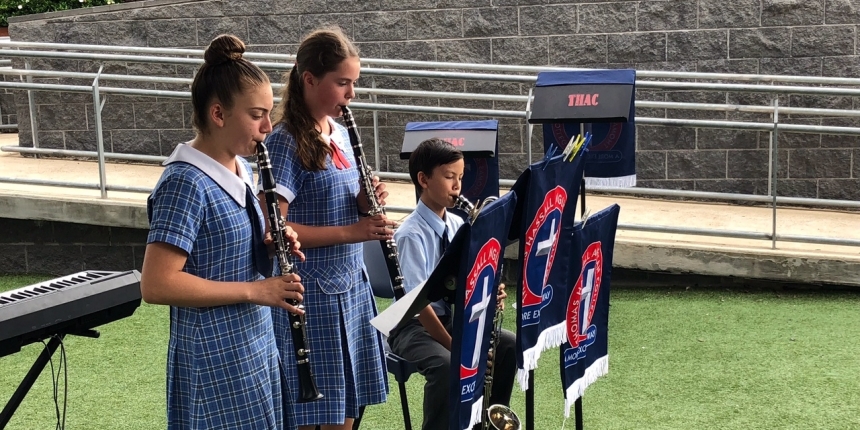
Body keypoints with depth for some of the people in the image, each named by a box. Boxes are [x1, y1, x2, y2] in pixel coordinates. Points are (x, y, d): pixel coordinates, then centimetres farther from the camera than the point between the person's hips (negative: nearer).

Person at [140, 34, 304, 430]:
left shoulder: (240, 169, 7)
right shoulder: (185, 183, -19)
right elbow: (156, 285, -24)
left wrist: (271, 246, -1)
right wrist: (254, 290, -22)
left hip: (258, 347, 8)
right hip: (215, 362, -8)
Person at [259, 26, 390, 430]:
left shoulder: (341, 135, 9)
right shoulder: (286, 142, -14)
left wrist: (366, 204, -3)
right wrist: (350, 232, -23)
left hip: (352, 287, 8)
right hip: (310, 294, -7)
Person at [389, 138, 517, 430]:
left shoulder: (457, 226, 3)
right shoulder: (411, 234, -18)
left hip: (452, 317, 7)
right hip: (414, 324, -7)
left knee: (509, 345, -11)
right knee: (446, 364, -34)